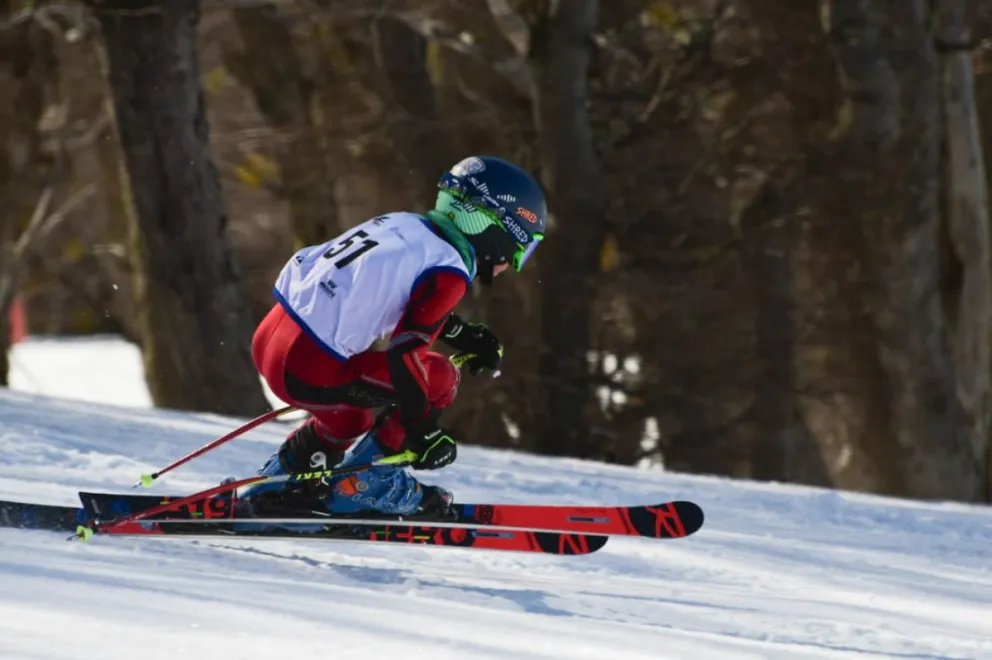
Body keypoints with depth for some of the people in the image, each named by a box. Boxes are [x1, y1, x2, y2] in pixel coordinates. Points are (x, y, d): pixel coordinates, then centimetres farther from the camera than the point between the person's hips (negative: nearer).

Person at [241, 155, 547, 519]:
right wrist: (423, 431, -5)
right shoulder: (449, 273, -12)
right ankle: (363, 484, 9)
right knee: (439, 378, 3)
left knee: (349, 420, 34)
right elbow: (402, 353, -16)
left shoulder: (403, 225, 12)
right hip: (310, 373, -9)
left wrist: (465, 336, 34)